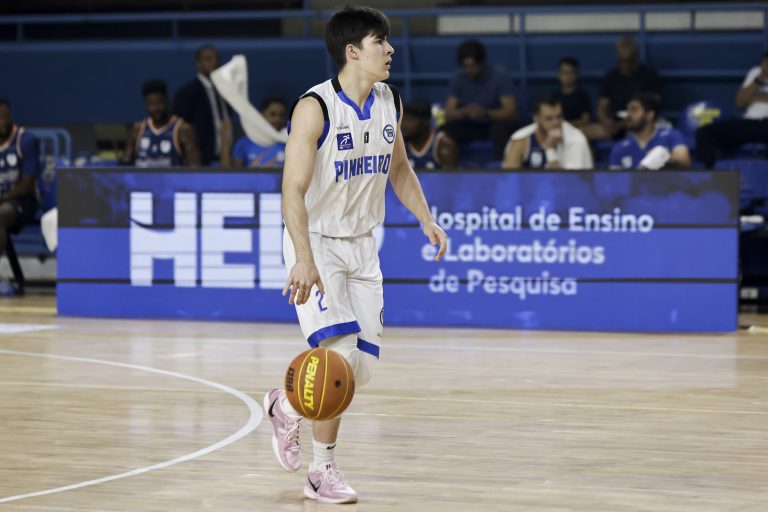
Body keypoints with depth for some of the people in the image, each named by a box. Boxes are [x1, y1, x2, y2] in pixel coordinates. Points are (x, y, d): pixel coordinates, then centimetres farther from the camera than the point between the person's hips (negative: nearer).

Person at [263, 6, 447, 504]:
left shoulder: (390, 103, 3)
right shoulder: (315, 108, -18)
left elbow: (399, 168, 19)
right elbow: (293, 188, -22)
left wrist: (426, 219, 6)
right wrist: (303, 258, -32)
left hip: (362, 245, 7)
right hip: (316, 243, -7)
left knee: (363, 368, 3)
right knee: (339, 354, -17)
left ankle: (287, 406, 28)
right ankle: (323, 470, 5)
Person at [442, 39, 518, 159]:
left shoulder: (500, 76, -17)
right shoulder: (458, 78, -9)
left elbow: (511, 112, -23)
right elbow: (448, 114, -13)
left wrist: (485, 113, -41)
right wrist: (463, 112, -37)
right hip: (470, 125, 2)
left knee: (502, 127, -37)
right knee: (447, 129, -27)